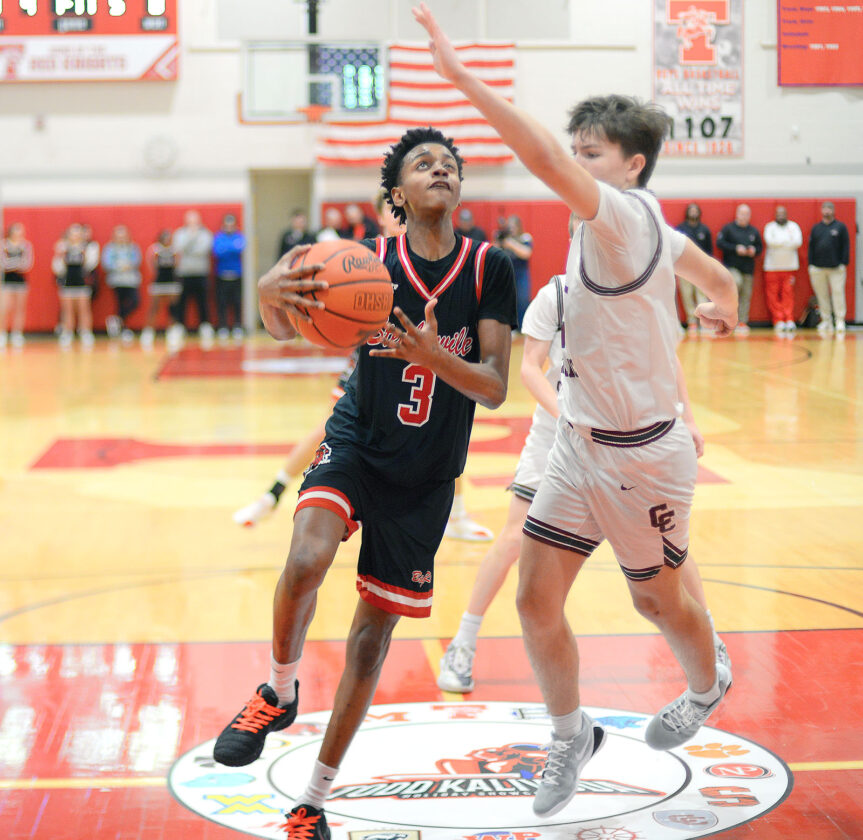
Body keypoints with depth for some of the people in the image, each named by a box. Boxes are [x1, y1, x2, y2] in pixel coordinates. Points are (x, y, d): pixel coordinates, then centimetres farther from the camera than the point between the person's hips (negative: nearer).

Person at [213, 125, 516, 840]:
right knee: (307, 560, -31)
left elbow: (495, 389, -12)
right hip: (356, 444, -1)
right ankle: (280, 692, -2)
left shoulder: (488, 268, -8)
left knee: (375, 631, 5)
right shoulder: (370, 261, -8)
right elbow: (285, 328, -19)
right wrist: (272, 293, -44)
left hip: (427, 475, 1)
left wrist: (436, 357, -33)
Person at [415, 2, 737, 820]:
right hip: (580, 444, 8)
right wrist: (722, 308, 45)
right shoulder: (649, 228, 5)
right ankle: (570, 736, 23)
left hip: (641, 456, -8)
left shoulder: (627, 216, -22)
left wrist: (461, 74, -41)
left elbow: (546, 162, -39)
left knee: (658, 597, 15)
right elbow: (714, 274, 22)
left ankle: (707, 686, 47)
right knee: (536, 597, 3)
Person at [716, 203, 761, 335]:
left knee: (746, 295, 2)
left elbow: (760, 246, 18)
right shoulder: (728, 228, -1)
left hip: (748, 268, 4)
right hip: (732, 266, -4)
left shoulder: (754, 231, 11)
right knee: (737, 282, -32)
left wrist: (754, 250, -5)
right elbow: (719, 243, -8)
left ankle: (742, 322, 6)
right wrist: (736, 249, -16)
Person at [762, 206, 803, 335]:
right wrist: (788, 241, -9)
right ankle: (778, 321, -1)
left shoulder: (793, 226, 9)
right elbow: (770, 241, -13)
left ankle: (789, 320, -6)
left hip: (790, 266, 0)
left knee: (788, 294, -5)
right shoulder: (770, 227, 5)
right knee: (773, 295, -4)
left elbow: (798, 242, -7)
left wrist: (779, 242, -12)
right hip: (772, 266, 0)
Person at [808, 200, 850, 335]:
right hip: (818, 268, 3)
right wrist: (810, 265, 5)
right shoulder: (816, 228, 12)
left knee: (838, 293, -9)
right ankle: (826, 321, 12)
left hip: (836, 268, -3)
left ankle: (840, 321, -6)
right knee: (822, 296, 4)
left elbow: (846, 247, 2)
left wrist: (843, 263, -6)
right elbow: (811, 247, 12)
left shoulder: (840, 227, 4)